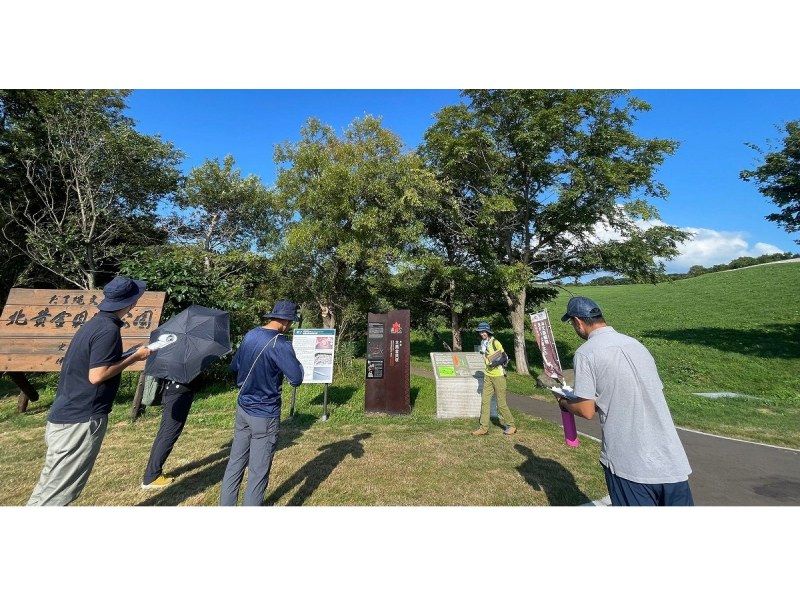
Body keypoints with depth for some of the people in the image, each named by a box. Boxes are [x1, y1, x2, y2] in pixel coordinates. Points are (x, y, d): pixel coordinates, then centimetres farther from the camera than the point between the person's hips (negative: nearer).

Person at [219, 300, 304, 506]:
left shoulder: (250, 335, 2)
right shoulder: (280, 344, -22)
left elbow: (234, 366, 14)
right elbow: (296, 379, -25)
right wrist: (297, 363, -7)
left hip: (242, 409, 8)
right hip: (264, 415, -7)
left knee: (235, 463, 20)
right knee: (258, 472, 7)